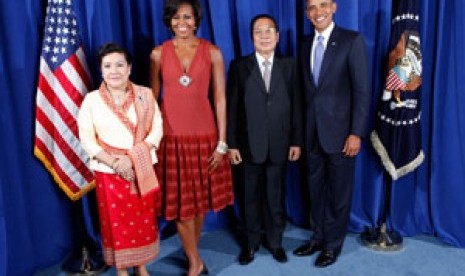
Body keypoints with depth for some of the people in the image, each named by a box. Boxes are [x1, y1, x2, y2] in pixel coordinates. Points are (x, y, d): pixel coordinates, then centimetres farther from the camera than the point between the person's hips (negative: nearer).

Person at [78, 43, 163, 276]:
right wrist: (114, 162, -17)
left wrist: (132, 158, -17)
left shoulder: (145, 95, 0)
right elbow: (86, 138, -5)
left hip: (142, 170, 1)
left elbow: (156, 130, -5)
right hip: (108, 172, -1)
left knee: (143, 220, 12)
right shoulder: (91, 100, -2)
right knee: (116, 222, 9)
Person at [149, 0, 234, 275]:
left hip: (204, 134, 0)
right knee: (179, 201, 3)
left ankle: (193, 253, 34)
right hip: (171, 135, 0)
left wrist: (222, 142, -5)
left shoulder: (213, 52, 0)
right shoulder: (159, 53, 2)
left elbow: (220, 98, -1)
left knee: (201, 197, 11)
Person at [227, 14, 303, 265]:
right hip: (250, 144, -1)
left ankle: (274, 240, 30)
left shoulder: (289, 65, 4)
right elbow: (232, 108, -2)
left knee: (276, 196, 12)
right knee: (252, 196, 12)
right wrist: (232, 144, -6)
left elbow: (296, 105, 3)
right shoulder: (239, 66, 0)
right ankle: (251, 242, 29)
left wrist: (296, 141, -1)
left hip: (279, 144, 1)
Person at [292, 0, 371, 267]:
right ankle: (318, 237, 34)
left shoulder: (352, 40, -8)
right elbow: (306, 88, 10)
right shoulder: (306, 44, 10)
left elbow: (362, 90, -11)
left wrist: (356, 133, -16)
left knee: (338, 192, 9)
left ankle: (333, 244, 27)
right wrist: (303, 129, 7)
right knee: (316, 189, 16)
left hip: (339, 131, -5)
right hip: (312, 132, 5)